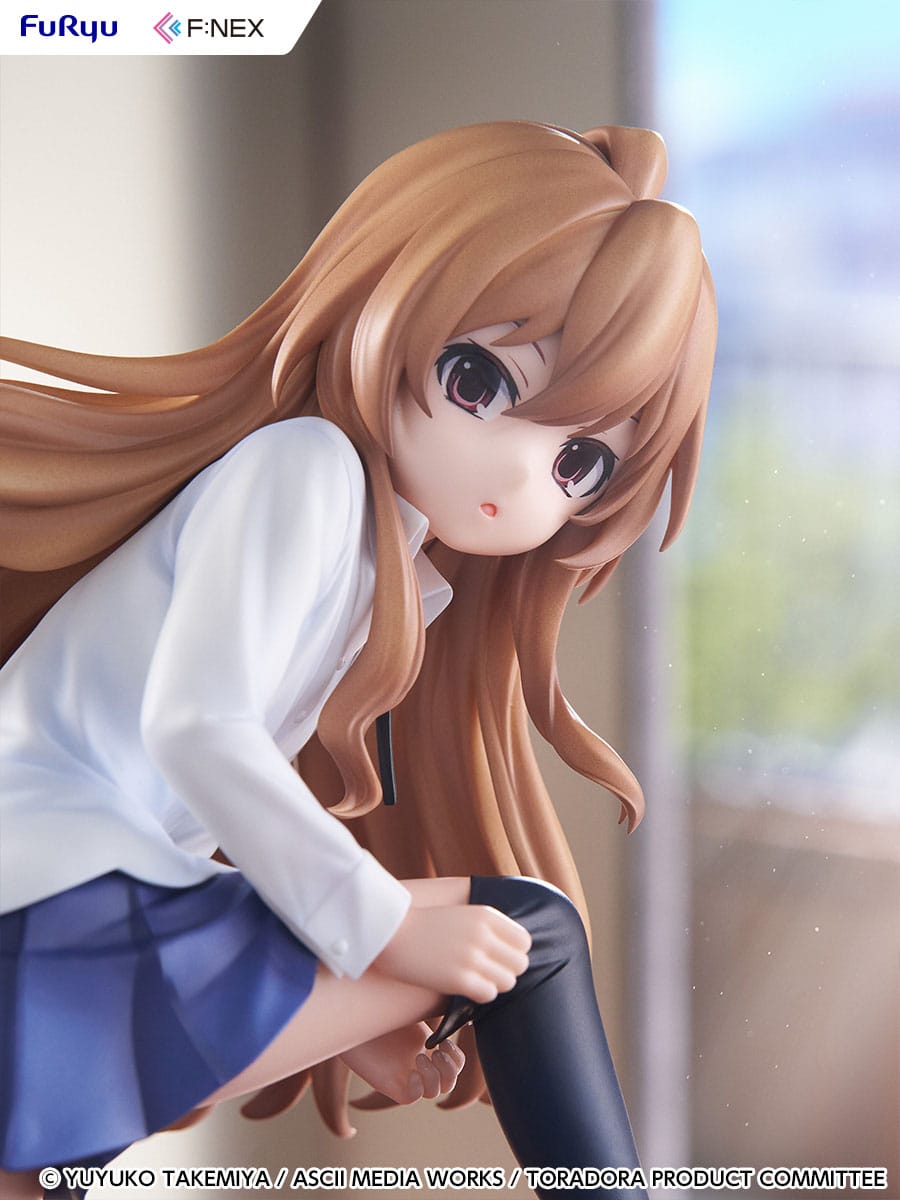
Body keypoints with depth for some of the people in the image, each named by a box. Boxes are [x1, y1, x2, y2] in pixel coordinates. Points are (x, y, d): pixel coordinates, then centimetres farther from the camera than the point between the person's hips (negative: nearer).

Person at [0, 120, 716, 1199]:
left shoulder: (414, 591, 17)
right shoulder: (305, 467, -10)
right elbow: (194, 727, -19)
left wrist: (350, 1006, 16)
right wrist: (379, 926, -14)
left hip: (127, 905, 8)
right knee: (526, 926, -6)